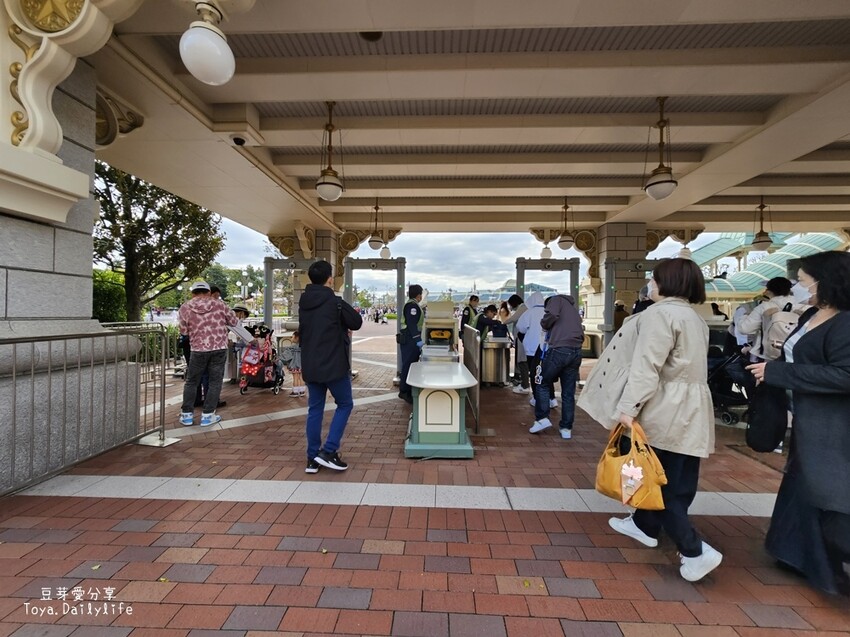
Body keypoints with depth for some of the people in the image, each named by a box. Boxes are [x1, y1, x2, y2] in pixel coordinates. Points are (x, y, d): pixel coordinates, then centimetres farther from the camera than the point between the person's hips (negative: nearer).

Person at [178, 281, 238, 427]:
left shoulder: (185, 308, 0)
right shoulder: (219, 304, 0)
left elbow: (184, 331, 5)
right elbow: (233, 321, 8)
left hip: (198, 349, 0)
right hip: (219, 348, 0)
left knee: (191, 382, 16)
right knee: (215, 382, 8)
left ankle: (187, 415, 22)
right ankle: (207, 415, 10)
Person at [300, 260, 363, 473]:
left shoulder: (303, 303, 6)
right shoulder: (335, 302, -13)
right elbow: (357, 323, -3)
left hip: (310, 366, 6)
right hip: (334, 365, -6)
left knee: (315, 409, 13)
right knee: (345, 404, 10)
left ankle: (313, 458, 19)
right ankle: (328, 451, 5)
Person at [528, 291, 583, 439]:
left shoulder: (556, 299, 11)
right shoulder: (573, 307, 31)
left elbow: (552, 315, -11)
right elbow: (581, 334, 25)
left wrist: (544, 324, 7)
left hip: (559, 349, -6)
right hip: (576, 351, 6)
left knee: (543, 383, 10)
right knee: (569, 392, 11)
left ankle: (542, 419, 5)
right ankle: (566, 428, 15)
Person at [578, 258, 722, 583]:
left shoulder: (660, 313, -15)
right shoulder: (694, 317, 16)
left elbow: (647, 366, -24)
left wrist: (628, 406, -26)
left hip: (664, 413, -10)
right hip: (689, 411, 10)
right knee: (673, 479, 19)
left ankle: (695, 550, 3)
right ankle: (645, 525, 34)